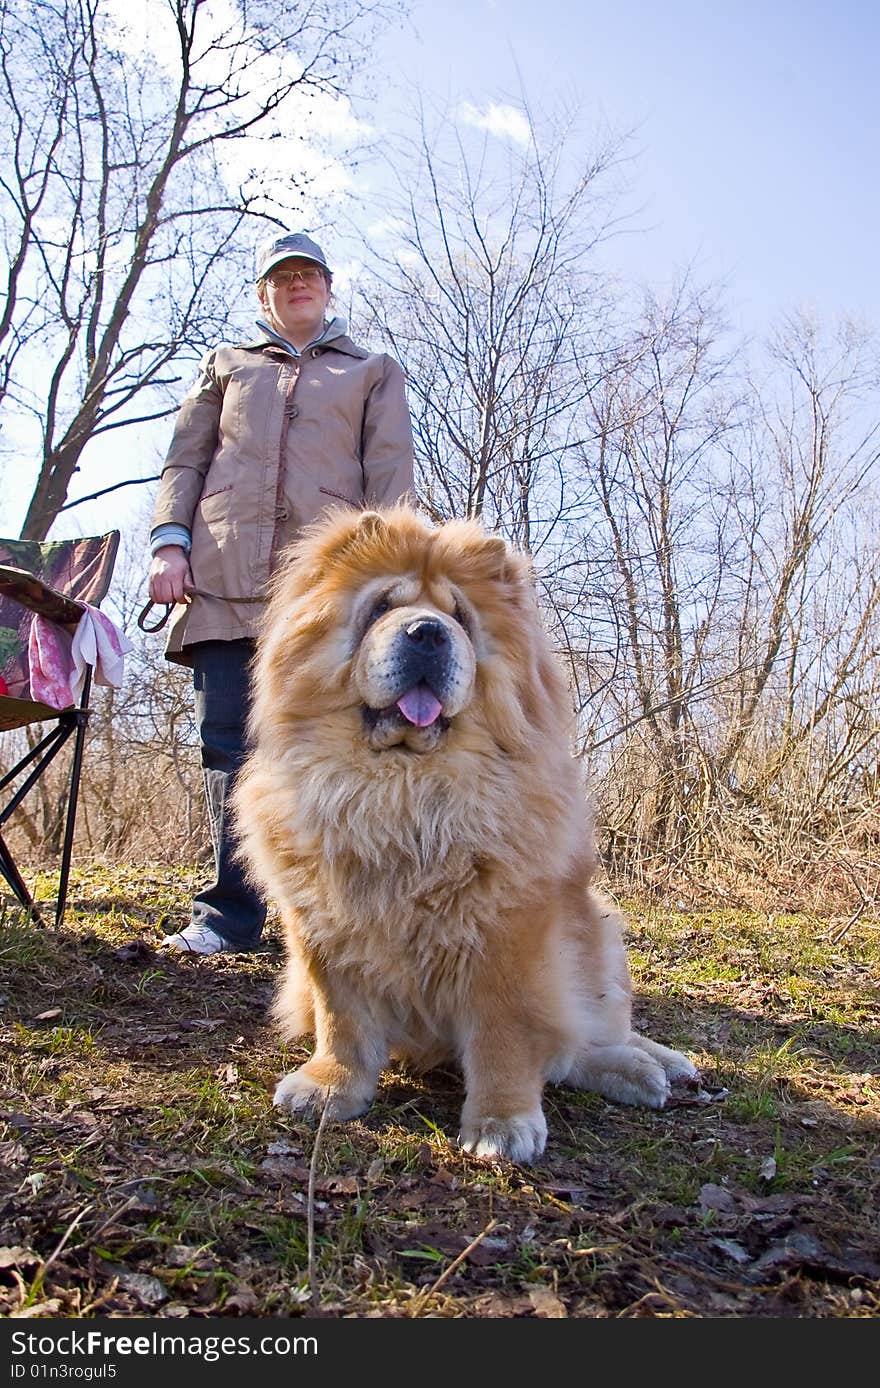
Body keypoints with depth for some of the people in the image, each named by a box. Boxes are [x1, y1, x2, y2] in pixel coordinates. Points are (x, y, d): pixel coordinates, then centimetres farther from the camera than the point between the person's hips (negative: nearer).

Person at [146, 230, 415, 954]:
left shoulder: (373, 370, 22)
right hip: (226, 573, 2)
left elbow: (390, 471, 9)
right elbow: (185, 460, 18)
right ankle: (230, 915, -1)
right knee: (230, 744, -5)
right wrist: (169, 540, 0)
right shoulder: (226, 364, 27)